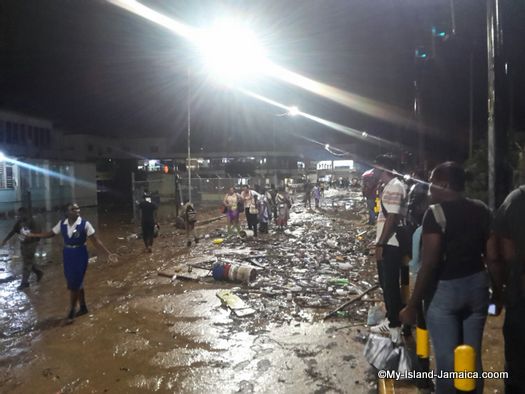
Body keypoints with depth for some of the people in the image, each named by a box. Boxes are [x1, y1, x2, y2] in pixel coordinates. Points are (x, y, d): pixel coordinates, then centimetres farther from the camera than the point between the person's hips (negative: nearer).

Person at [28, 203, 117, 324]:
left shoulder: (84, 224, -15)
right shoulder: (62, 223, -3)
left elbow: (96, 240, -14)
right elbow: (50, 233, 12)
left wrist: (108, 253, -19)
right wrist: (33, 235, 7)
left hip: (80, 254, -5)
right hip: (67, 254, 5)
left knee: (75, 284, -2)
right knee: (76, 283, 15)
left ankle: (72, 312, 13)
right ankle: (83, 307, 32)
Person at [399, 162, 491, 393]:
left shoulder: (435, 213, -16)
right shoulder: (481, 210, 3)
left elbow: (429, 264, -19)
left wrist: (412, 306, -14)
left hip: (444, 289, -6)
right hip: (477, 285, 6)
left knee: (446, 357, 6)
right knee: (472, 354, 19)